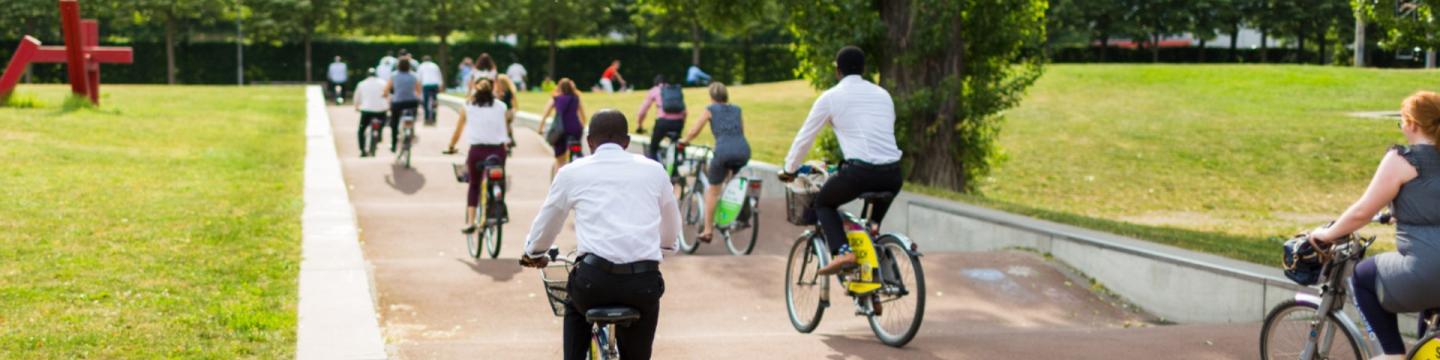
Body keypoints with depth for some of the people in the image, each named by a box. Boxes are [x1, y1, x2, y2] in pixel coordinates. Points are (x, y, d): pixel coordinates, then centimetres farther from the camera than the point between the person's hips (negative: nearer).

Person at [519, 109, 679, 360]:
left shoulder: (572, 172, 11)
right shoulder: (653, 170, 15)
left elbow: (546, 223, 25)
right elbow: (671, 225, 28)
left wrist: (533, 254, 45)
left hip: (595, 278, 0)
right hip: (645, 281, 1)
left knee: (576, 310, 35)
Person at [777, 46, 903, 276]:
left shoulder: (831, 97, 6)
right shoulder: (883, 95, 20)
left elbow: (805, 137, 13)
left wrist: (789, 169, 28)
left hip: (860, 171, -5)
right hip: (893, 174, 5)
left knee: (823, 203, 21)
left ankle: (842, 251, -3)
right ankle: (873, 225, 20)